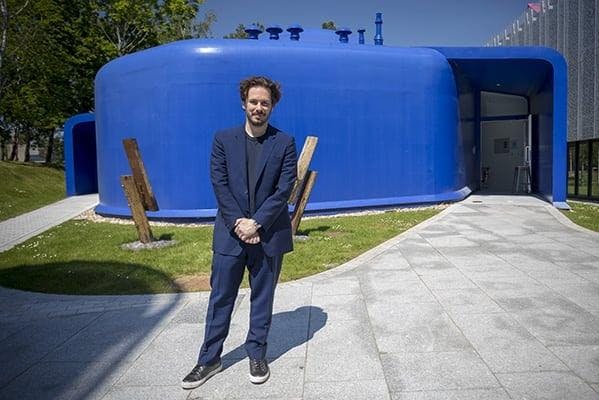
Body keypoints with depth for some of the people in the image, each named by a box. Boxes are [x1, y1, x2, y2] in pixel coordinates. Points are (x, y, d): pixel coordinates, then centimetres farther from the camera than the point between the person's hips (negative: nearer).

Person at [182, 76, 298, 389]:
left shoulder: (285, 143, 1)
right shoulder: (223, 139, 4)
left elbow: (284, 190, -6)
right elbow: (219, 185, -3)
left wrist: (256, 223, -14)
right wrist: (238, 222, -13)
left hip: (269, 234, 0)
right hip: (230, 233, 1)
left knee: (263, 298, 11)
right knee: (220, 297, 9)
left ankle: (257, 355, 27)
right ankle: (209, 359, 23)